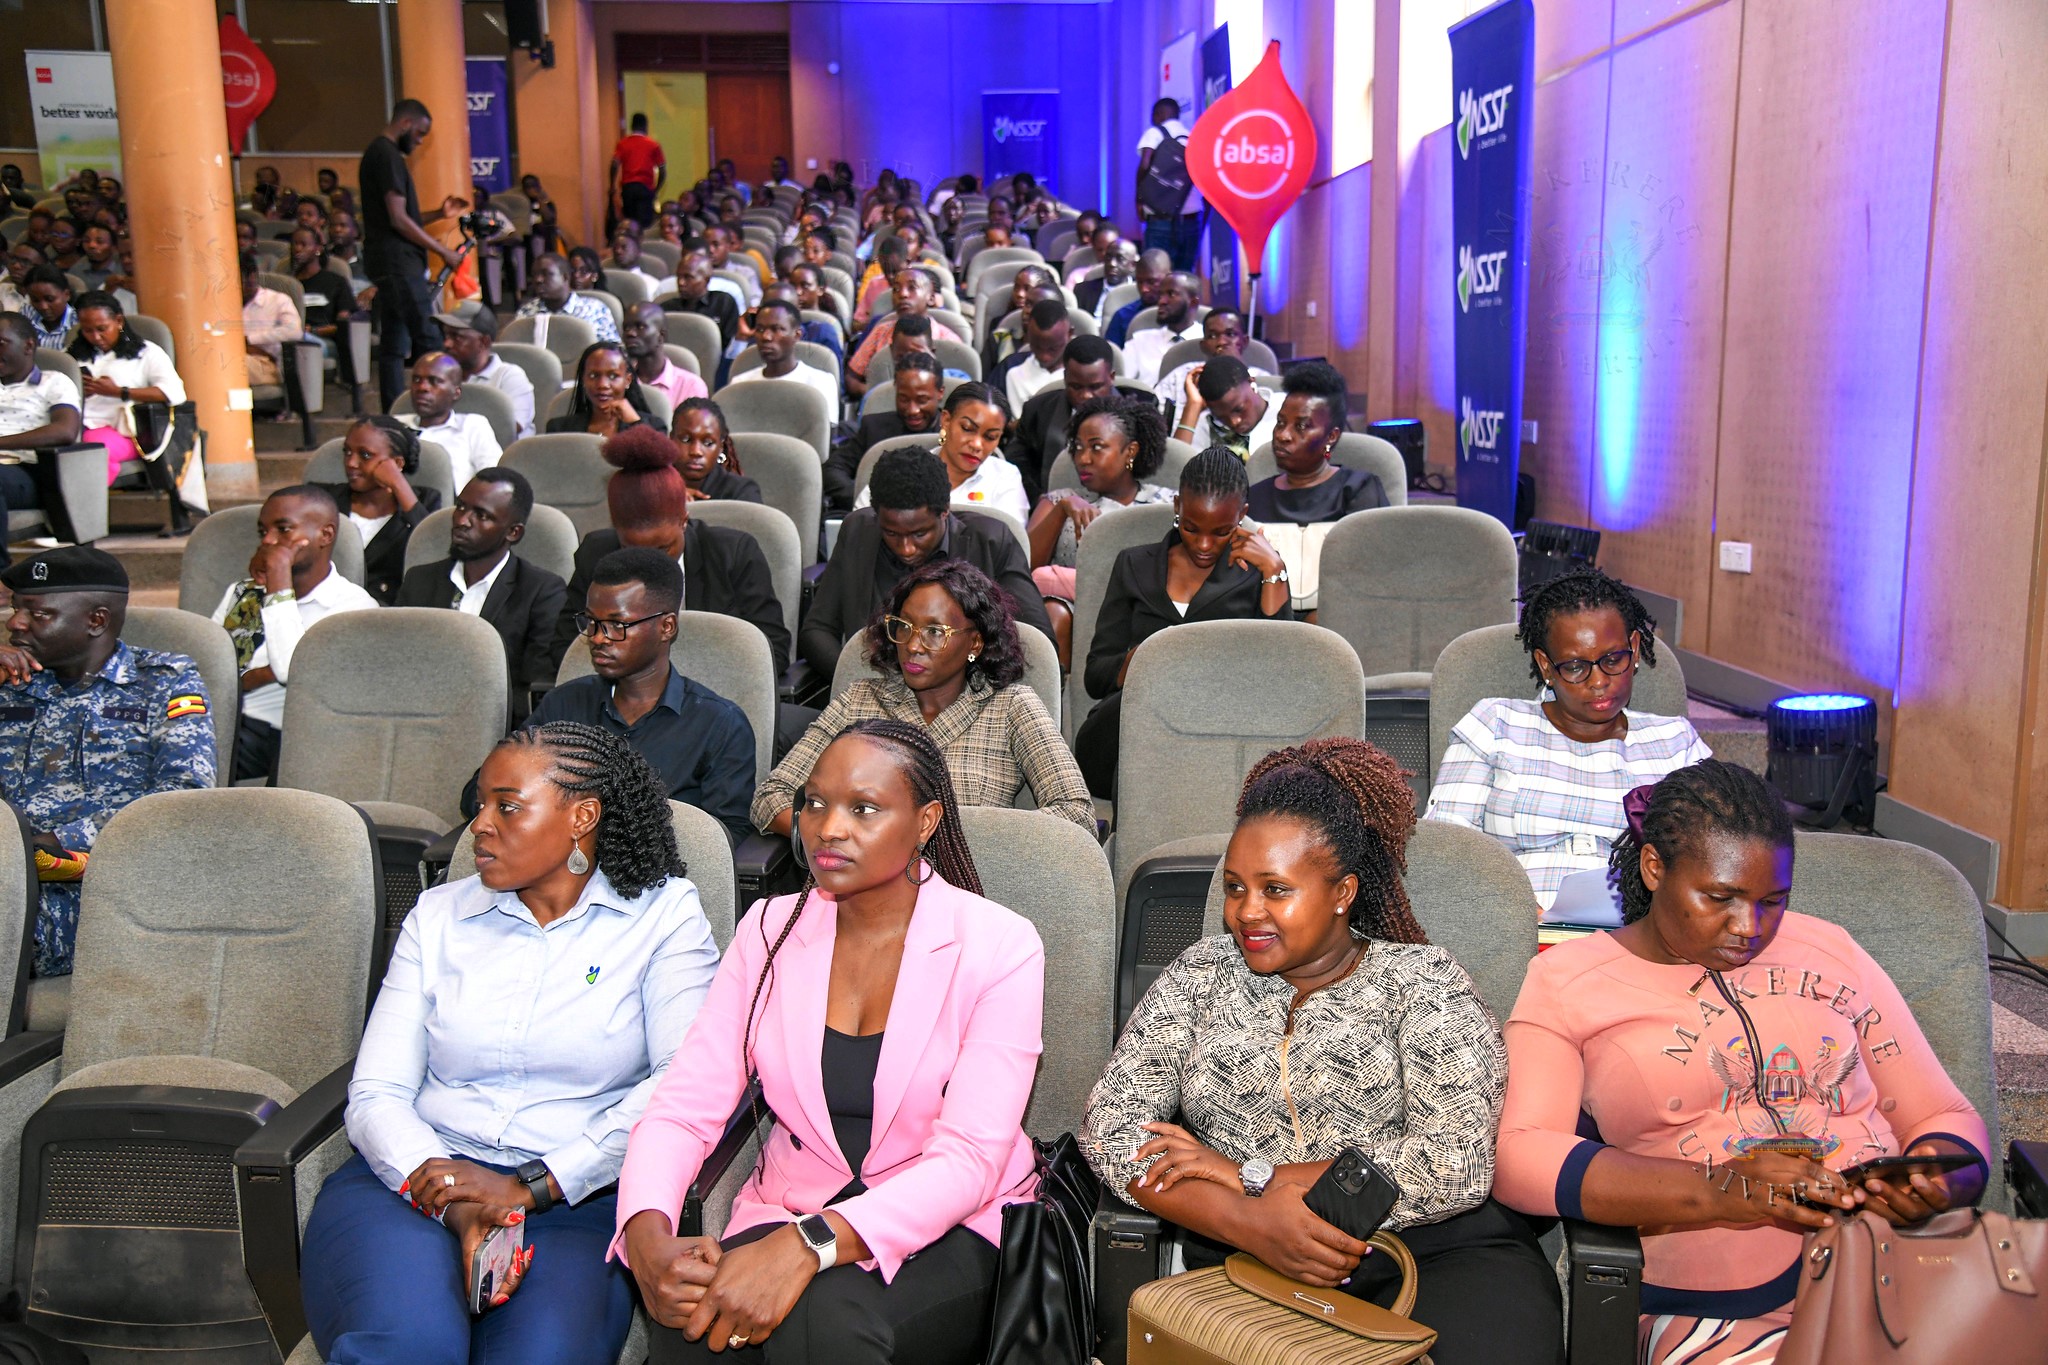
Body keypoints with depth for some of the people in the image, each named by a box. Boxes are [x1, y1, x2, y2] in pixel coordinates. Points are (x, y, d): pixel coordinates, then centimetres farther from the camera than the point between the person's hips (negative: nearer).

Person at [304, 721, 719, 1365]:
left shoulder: (663, 913, 6)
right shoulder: (438, 915, 15)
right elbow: (375, 1095, 6)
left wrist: (530, 1188, -15)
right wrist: (458, 1206, -14)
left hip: (576, 1198, -1)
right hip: (415, 1180, 1)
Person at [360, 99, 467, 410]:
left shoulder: (378, 152, 21)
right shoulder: (387, 155, -11)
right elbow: (398, 220, -17)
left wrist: (439, 214, 15)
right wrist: (443, 251, -12)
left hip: (392, 264, 11)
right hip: (398, 262, -11)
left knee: (393, 344, 9)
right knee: (428, 339, -12)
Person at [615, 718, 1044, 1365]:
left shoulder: (999, 946, -10)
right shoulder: (770, 929, 3)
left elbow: (968, 1160, -19)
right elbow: (685, 1106, -4)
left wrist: (809, 1246, -33)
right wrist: (648, 1236, -26)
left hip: (947, 1231, -3)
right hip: (789, 1209, 3)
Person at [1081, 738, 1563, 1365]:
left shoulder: (1422, 979, 4)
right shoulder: (1201, 975, 12)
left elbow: (1458, 1164, -9)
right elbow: (1109, 1123, 2)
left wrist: (1252, 1175, -11)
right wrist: (1249, 1222, -15)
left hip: (1434, 1253, -1)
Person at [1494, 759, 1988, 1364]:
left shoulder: (1828, 951, 18)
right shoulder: (1567, 980, 7)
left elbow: (1945, 1118, 20)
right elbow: (1516, 1156, -7)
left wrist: (1935, 1184, -5)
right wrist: (1714, 1193, -17)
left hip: (1902, 1270, 5)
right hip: (1715, 1312, -4)